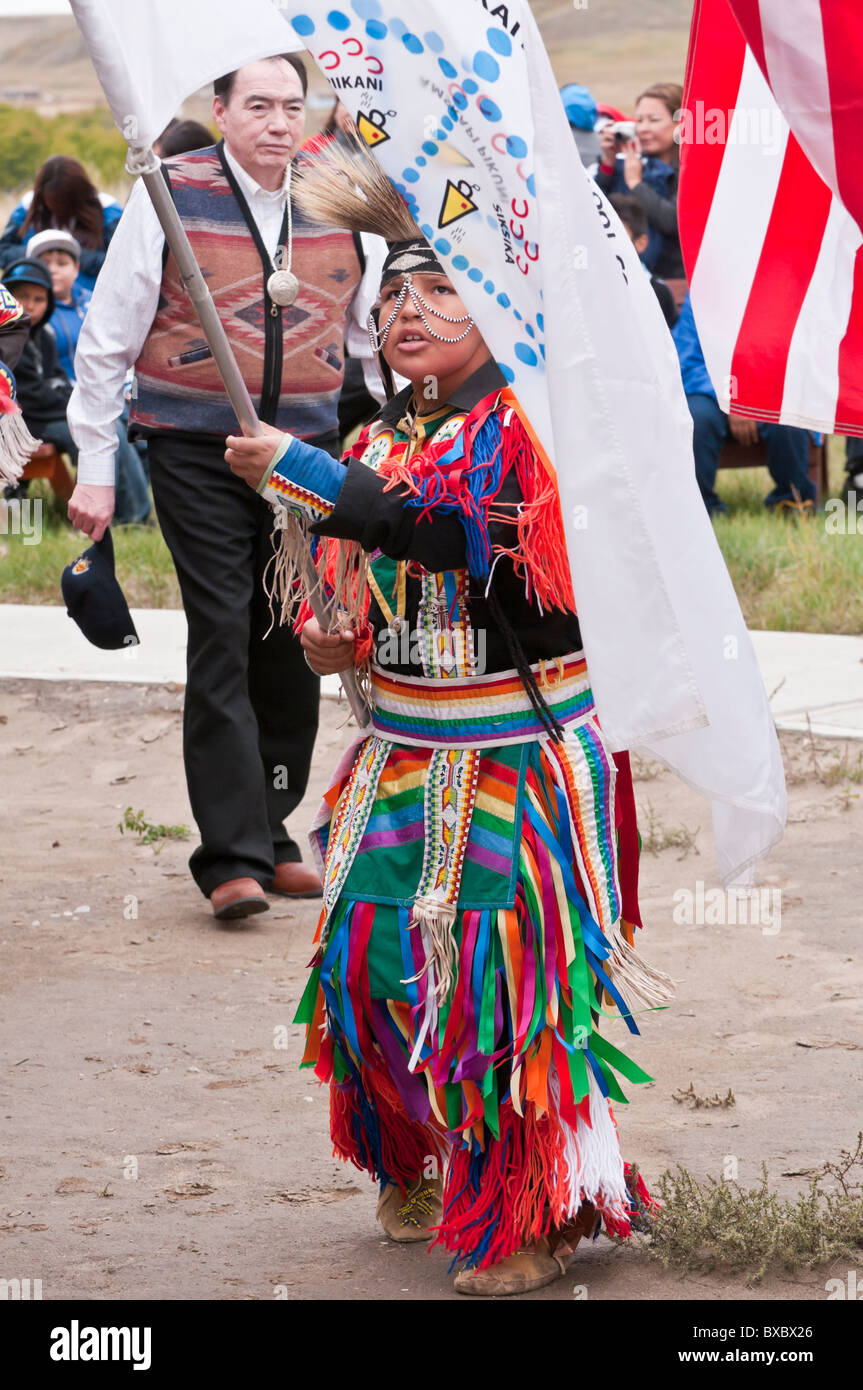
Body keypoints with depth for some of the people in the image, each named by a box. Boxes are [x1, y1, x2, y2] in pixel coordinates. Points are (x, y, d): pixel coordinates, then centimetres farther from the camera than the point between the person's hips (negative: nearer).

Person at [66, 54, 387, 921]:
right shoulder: (170, 197, -5)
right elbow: (106, 341, 0)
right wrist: (94, 468, -1)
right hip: (196, 452, -4)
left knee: (293, 649, 6)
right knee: (221, 644, -9)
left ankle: (272, 833, 19)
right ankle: (232, 855, -9)